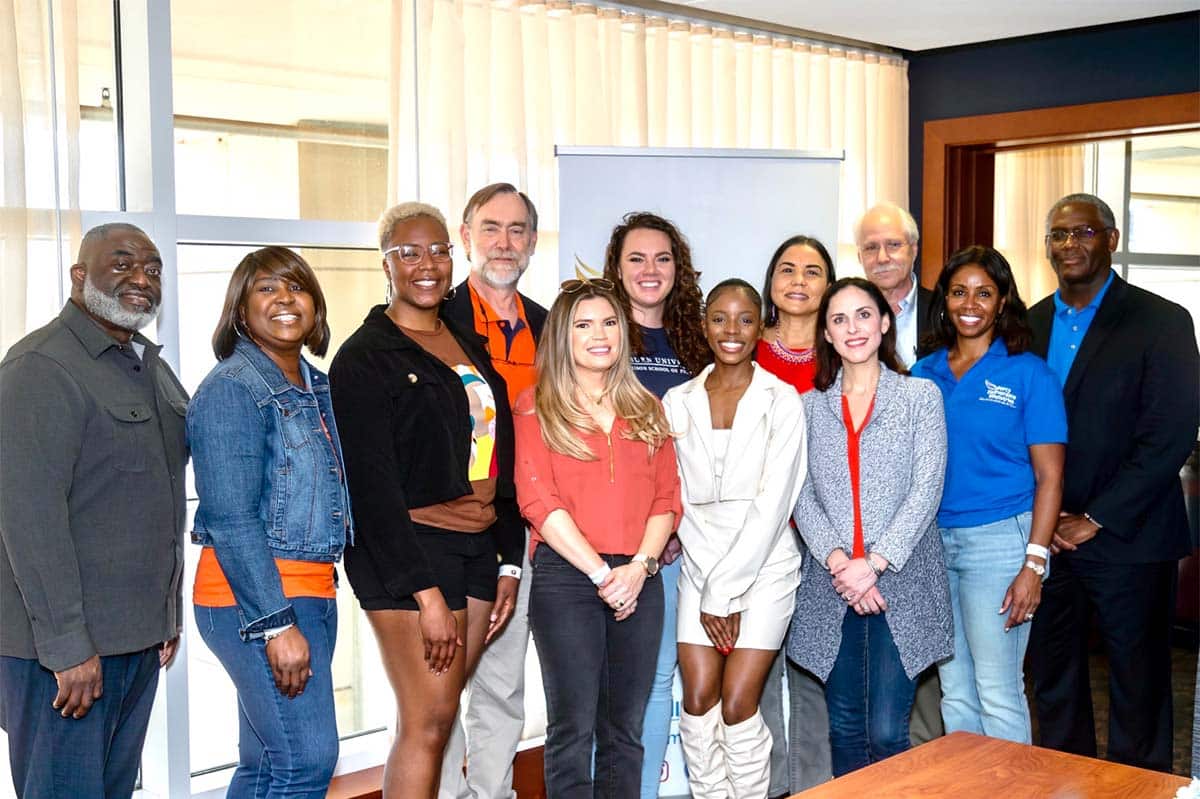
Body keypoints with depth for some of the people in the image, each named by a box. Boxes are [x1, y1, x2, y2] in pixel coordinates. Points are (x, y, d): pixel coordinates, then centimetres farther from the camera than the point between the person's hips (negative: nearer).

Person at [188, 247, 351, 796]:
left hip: (312, 592, 8)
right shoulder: (232, 388, -11)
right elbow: (231, 519, -17)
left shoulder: (317, 386, 13)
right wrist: (277, 623, -20)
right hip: (255, 600, -8)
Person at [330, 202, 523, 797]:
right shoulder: (365, 357, -7)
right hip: (408, 551, -7)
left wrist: (509, 562, 11)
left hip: (478, 548, 7)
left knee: (437, 714, 9)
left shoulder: (471, 346, 15)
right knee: (430, 720, -8)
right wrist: (427, 593, -17)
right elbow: (373, 487, -13)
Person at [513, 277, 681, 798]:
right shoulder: (536, 406, 3)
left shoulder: (646, 409, 15)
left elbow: (667, 498, 9)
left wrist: (641, 565, -7)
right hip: (566, 578, -4)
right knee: (574, 726, -2)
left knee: (625, 729, 8)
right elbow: (538, 502, -7)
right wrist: (601, 572, -12)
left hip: (638, 582, 4)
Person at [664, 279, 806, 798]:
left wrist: (726, 590, -12)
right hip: (700, 566, 3)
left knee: (738, 704, -7)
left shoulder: (782, 400, -3)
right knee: (698, 701, -2)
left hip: (765, 565, -3)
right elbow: (679, 500, 3)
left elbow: (773, 502, -9)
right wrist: (710, 591, -6)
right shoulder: (678, 401, 6)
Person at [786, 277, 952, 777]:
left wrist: (875, 562, -14)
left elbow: (926, 490, -5)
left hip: (902, 585, -2)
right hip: (831, 588, 3)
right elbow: (802, 495, 3)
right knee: (845, 731, 8)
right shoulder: (810, 406, 10)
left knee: (886, 734, -6)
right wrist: (837, 561, -12)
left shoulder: (921, 396, 3)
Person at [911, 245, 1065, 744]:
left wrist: (1033, 564, -13)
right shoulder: (924, 374, 9)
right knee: (954, 692, 12)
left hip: (999, 538, -4)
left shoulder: (1028, 373, -3)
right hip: (933, 539, 5)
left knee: (998, 691, -2)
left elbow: (1049, 477, -5)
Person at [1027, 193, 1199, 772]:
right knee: (1054, 682, 12)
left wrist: (1095, 519, -13)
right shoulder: (1029, 326, 9)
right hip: (1046, 539, 4)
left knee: (1138, 684, 5)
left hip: (1128, 538, -4)